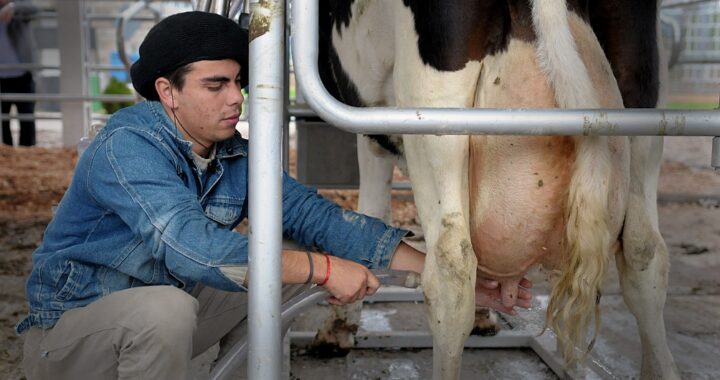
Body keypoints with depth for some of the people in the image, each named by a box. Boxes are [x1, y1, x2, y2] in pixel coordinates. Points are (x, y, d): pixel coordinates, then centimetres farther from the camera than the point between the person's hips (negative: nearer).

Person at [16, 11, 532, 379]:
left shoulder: (238, 158, -4)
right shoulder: (128, 146, -25)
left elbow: (317, 216, -8)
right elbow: (192, 248, -38)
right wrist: (321, 268, -35)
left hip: (148, 327, 7)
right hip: (66, 333, -6)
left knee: (276, 272, -4)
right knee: (163, 309, -36)